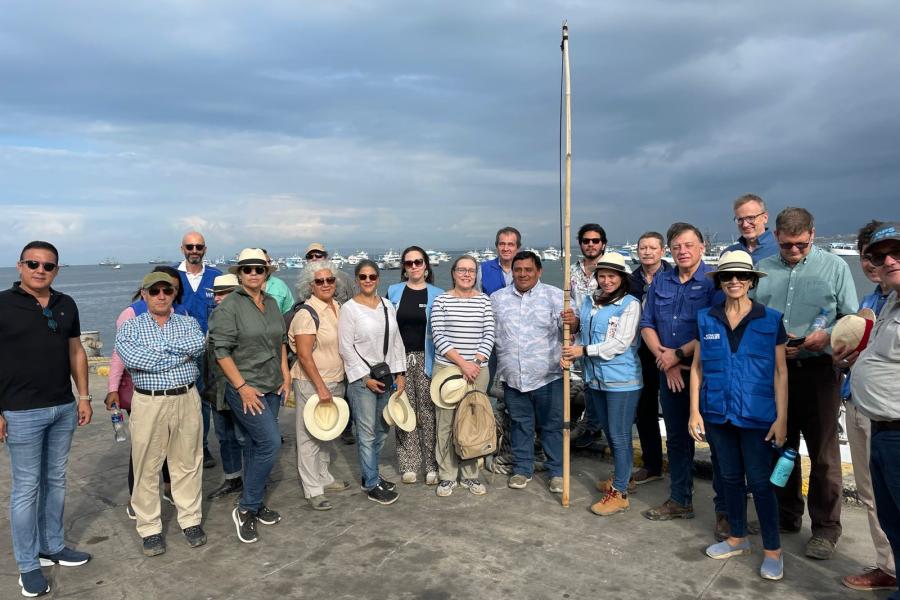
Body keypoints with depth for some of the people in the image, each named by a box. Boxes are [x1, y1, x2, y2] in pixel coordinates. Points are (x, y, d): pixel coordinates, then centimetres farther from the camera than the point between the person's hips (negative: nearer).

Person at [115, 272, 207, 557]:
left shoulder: (189, 323, 9)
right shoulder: (130, 327, 4)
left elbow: (199, 344, -13)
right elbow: (131, 358, -15)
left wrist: (159, 349, -13)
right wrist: (182, 354, -11)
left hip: (187, 400, 1)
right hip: (149, 403, -1)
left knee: (188, 463, 10)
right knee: (147, 467, 5)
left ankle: (191, 520, 24)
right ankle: (149, 528, 18)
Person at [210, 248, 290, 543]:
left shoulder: (272, 303, 9)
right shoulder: (229, 306, -11)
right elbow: (222, 350, -14)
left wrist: (285, 376, 10)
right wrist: (243, 387, -16)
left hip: (272, 387, 7)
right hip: (244, 389, -7)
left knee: (257, 446, 14)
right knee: (270, 442, -12)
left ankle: (254, 505, 26)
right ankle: (246, 508, 4)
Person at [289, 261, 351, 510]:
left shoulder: (338, 307, 7)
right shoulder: (307, 314, -15)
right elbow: (304, 356, -18)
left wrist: (338, 382, 16)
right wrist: (321, 387, -18)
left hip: (336, 380, 7)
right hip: (311, 383, -7)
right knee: (310, 435, 2)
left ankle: (324, 477, 32)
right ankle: (312, 490, 11)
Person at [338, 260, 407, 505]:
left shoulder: (387, 306, 8)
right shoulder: (349, 308, -7)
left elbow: (396, 340, 11)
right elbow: (346, 348, -10)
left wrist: (399, 372, 5)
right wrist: (366, 378, -12)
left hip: (385, 374, 6)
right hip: (361, 379, -6)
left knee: (381, 430, 13)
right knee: (367, 433, -1)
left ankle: (371, 474, 29)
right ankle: (373, 486, 10)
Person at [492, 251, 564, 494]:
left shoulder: (554, 295, -3)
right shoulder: (497, 298, 7)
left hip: (547, 374, -2)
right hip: (513, 376, 3)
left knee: (552, 425, 8)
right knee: (520, 424, 15)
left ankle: (557, 471, 22)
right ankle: (522, 469, 29)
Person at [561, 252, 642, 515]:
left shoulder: (630, 304, -12)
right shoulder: (589, 300, 9)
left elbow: (620, 343, -18)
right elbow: (581, 329, 18)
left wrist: (583, 350, -17)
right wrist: (573, 320, -4)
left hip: (622, 380, -7)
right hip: (596, 378, 7)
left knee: (620, 435, 0)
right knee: (609, 432, 21)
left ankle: (619, 493, 11)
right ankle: (620, 476, 40)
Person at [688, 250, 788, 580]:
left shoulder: (771, 320, -4)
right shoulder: (706, 319, 2)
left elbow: (780, 372, -3)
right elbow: (697, 367, 5)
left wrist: (781, 418, -7)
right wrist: (695, 411, 1)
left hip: (756, 415, -3)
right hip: (718, 414, 3)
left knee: (759, 480, 2)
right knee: (730, 477, 15)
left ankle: (773, 549, 18)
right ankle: (737, 537, 32)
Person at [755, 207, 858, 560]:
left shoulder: (834, 266, 2)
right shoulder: (763, 269, 7)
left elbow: (852, 318, 1)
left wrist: (827, 335, -18)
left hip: (818, 370, -3)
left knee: (823, 454, 2)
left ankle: (825, 529, 16)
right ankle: (786, 517, 30)